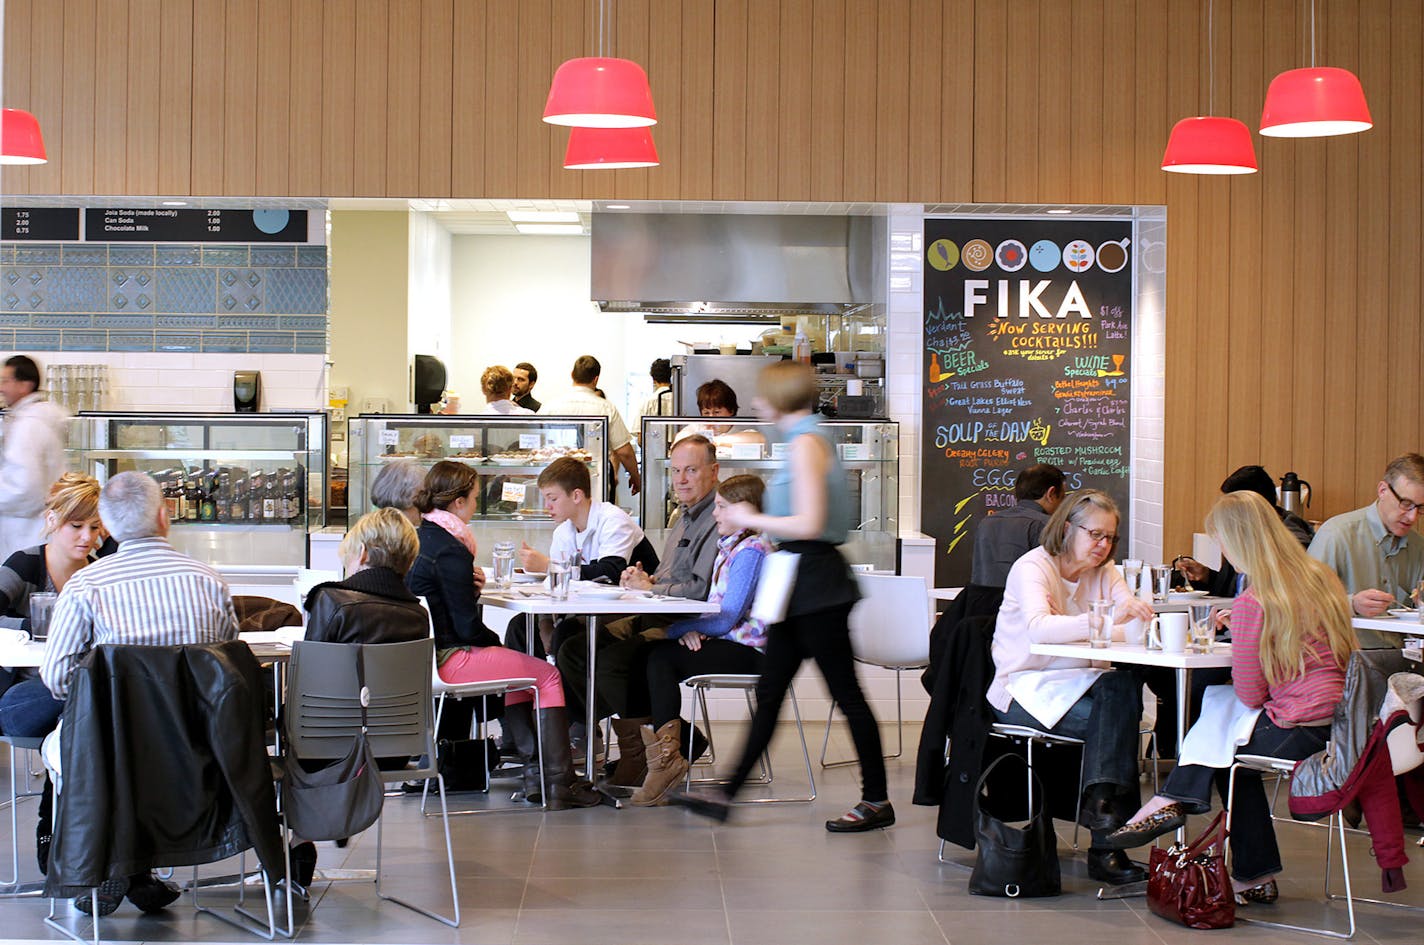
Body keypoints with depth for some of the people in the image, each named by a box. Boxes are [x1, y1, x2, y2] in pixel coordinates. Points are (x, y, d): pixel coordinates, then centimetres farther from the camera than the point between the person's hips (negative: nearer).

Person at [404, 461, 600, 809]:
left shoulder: (416, 538, 9)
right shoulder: (450, 551, -20)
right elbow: (468, 627, -17)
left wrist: (469, 584, 5)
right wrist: (496, 642, 1)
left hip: (419, 655, 10)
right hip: (448, 659, -10)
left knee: (517, 668, 28)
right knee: (548, 675, -1)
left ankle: (534, 771, 25)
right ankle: (559, 784, -1)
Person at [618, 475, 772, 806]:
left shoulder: (751, 550, -13)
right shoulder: (729, 546, 19)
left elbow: (726, 618, -18)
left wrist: (679, 629, -8)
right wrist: (690, 631, -1)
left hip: (746, 651, -9)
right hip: (725, 642, 9)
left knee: (662, 657, -23)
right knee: (643, 653, -7)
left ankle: (667, 758, -20)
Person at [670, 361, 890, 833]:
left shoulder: (806, 443, -15)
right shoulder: (806, 439, 15)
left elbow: (809, 524, -22)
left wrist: (749, 519, -10)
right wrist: (751, 518, 16)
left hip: (817, 581, -10)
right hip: (801, 585, 10)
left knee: (845, 692, -2)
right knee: (769, 691, 10)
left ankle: (877, 800, 7)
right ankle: (726, 794, 13)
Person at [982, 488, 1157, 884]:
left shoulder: (1104, 571, 13)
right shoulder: (1032, 568, -8)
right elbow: (1040, 629, -28)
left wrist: (1142, 618, -30)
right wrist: (1108, 618, -40)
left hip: (1075, 685, 6)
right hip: (1025, 692, -6)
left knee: (1124, 686, -29)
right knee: (1114, 718, -30)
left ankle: (1102, 801, -33)